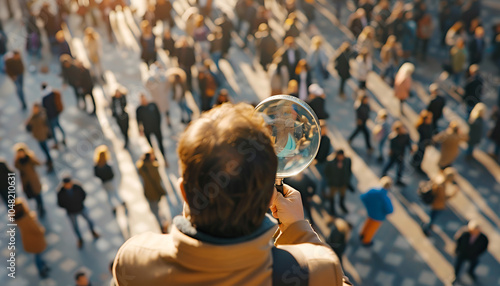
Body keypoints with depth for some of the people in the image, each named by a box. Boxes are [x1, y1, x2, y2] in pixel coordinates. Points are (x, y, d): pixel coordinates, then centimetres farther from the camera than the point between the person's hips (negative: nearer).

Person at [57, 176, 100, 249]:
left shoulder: (77, 187, -28)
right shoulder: (60, 192, -29)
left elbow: (84, 194, -7)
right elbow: (60, 203, -12)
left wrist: (80, 203, -11)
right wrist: (69, 207, -13)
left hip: (81, 209, 1)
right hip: (71, 212, 0)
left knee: (89, 220, 21)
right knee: (75, 226, 20)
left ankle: (92, 231, 55)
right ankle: (80, 239, 49)